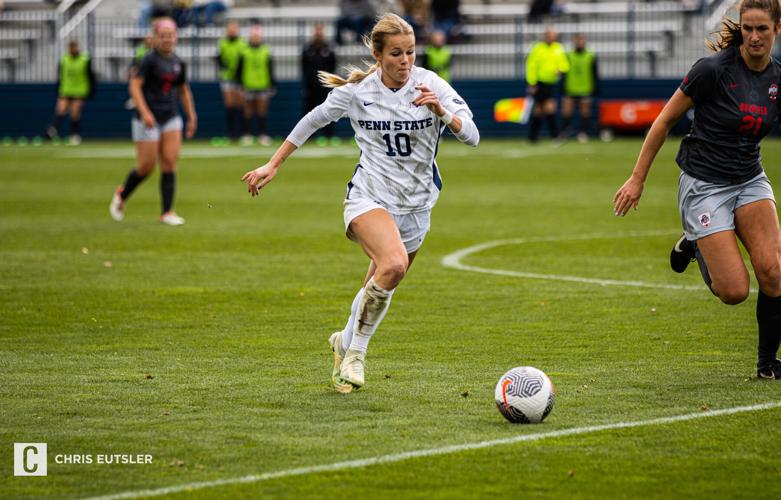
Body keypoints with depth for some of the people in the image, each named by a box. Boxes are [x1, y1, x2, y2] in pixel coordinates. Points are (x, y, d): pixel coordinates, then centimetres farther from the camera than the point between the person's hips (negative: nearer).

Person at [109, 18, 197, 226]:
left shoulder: (178, 63, 8)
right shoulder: (150, 60, -10)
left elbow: (184, 91, 21)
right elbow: (135, 86, -17)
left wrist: (192, 117, 20)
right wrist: (144, 112, -26)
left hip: (171, 118, 5)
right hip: (148, 120, -5)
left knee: (169, 162, -6)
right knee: (147, 166, -2)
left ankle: (167, 212, -3)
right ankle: (122, 195, 26)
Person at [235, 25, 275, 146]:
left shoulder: (266, 53, 5)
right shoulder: (245, 53, 3)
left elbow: (271, 71, 9)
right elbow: (239, 70, 7)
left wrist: (272, 86, 7)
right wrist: (239, 83, 3)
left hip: (263, 86, 0)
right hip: (248, 86, 0)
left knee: (262, 111, 1)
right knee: (248, 112, 4)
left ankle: (262, 134, 7)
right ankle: (246, 135, 10)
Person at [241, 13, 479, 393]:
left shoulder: (431, 85, -8)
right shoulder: (356, 91, -7)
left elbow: (472, 137, -14)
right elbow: (314, 120, 10)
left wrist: (441, 112, -33)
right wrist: (272, 165, 13)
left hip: (416, 205, 3)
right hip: (369, 197, -3)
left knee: (380, 289, 14)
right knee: (394, 264, -31)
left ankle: (346, 342, 44)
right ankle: (356, 352, -15)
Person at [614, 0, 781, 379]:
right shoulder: (713, 69, -16)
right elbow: (665, 120, -7)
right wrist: (637, 178, -6)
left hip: (750, 181, 5)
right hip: (704, 185, -5)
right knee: (734, 291, -12)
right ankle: (695, 247, 20)